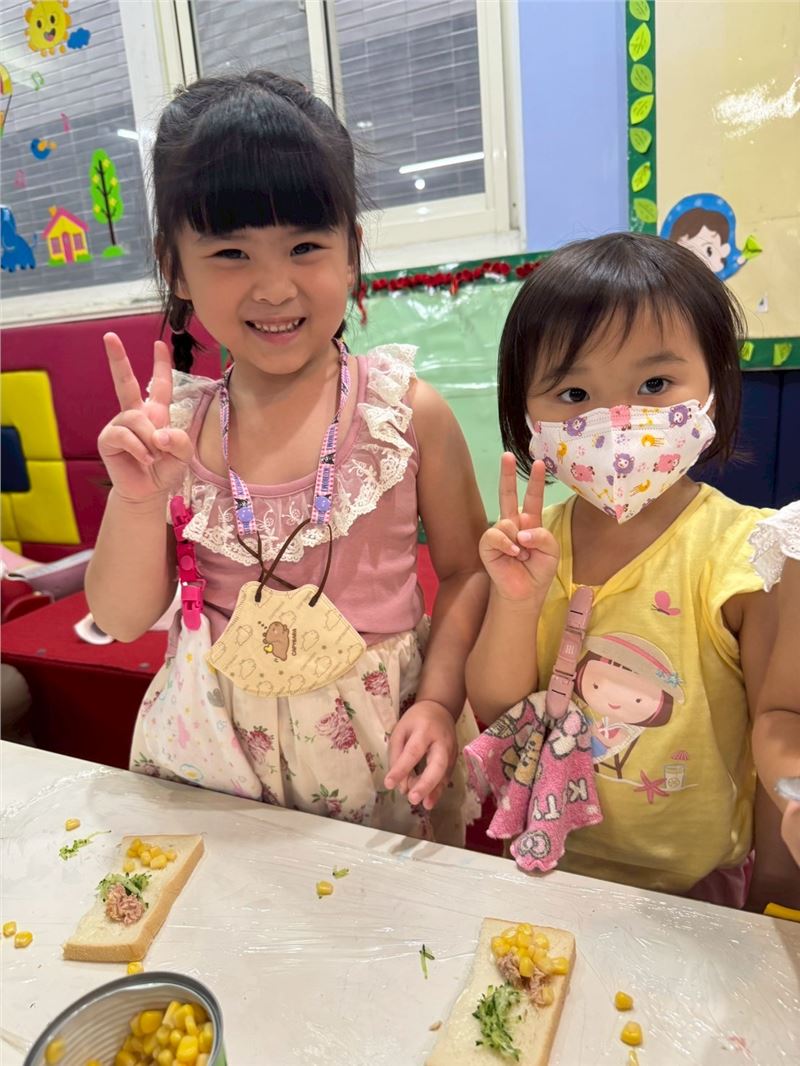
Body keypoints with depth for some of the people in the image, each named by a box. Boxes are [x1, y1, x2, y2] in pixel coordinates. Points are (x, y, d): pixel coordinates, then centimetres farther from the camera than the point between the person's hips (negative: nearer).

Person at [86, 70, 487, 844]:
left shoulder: (407, 411, -12)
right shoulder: (171, 426, -6)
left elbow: (467, 571, -3)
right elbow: (122, 620, -3)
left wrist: (439, 699, -13)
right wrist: (139, 498, -19)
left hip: (376, 747, -1)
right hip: (210, 751, 2)